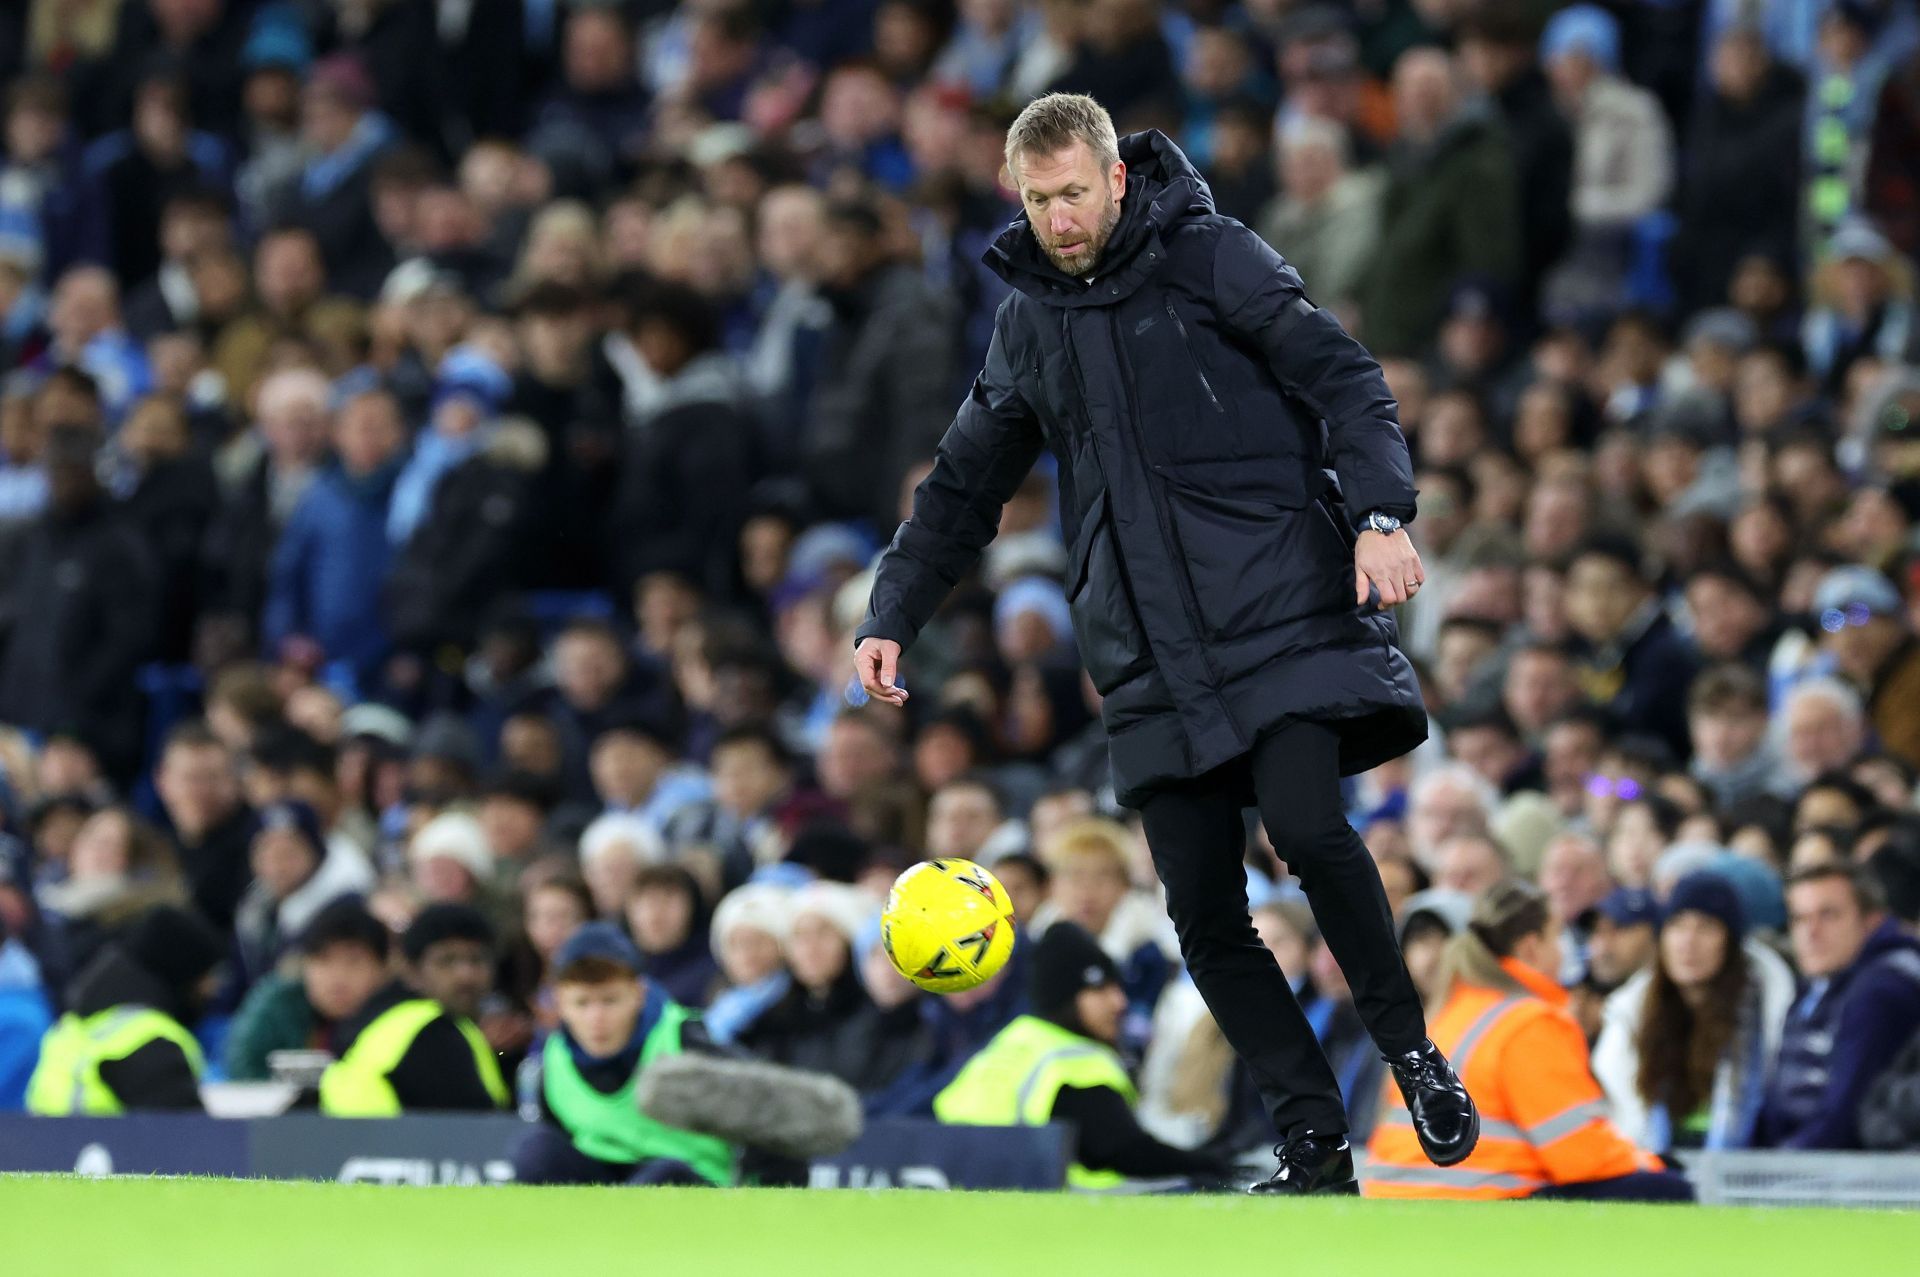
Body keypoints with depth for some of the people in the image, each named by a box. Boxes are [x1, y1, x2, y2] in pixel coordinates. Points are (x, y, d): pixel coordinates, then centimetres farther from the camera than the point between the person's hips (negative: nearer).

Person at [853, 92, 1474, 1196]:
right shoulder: (1028, 323, 17)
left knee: (1308, 829, -23)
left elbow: (1343, 377, -4)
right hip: (1155, 663, 5)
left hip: (1280, 604, -5)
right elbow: (964, 490, 27)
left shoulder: (1211, 257, 2)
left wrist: (1380, 514, -19)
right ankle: (1314, 1138, 4)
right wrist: (894, 615, 15)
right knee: (1204, 911, -3)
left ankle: (1411, 1046, -2)